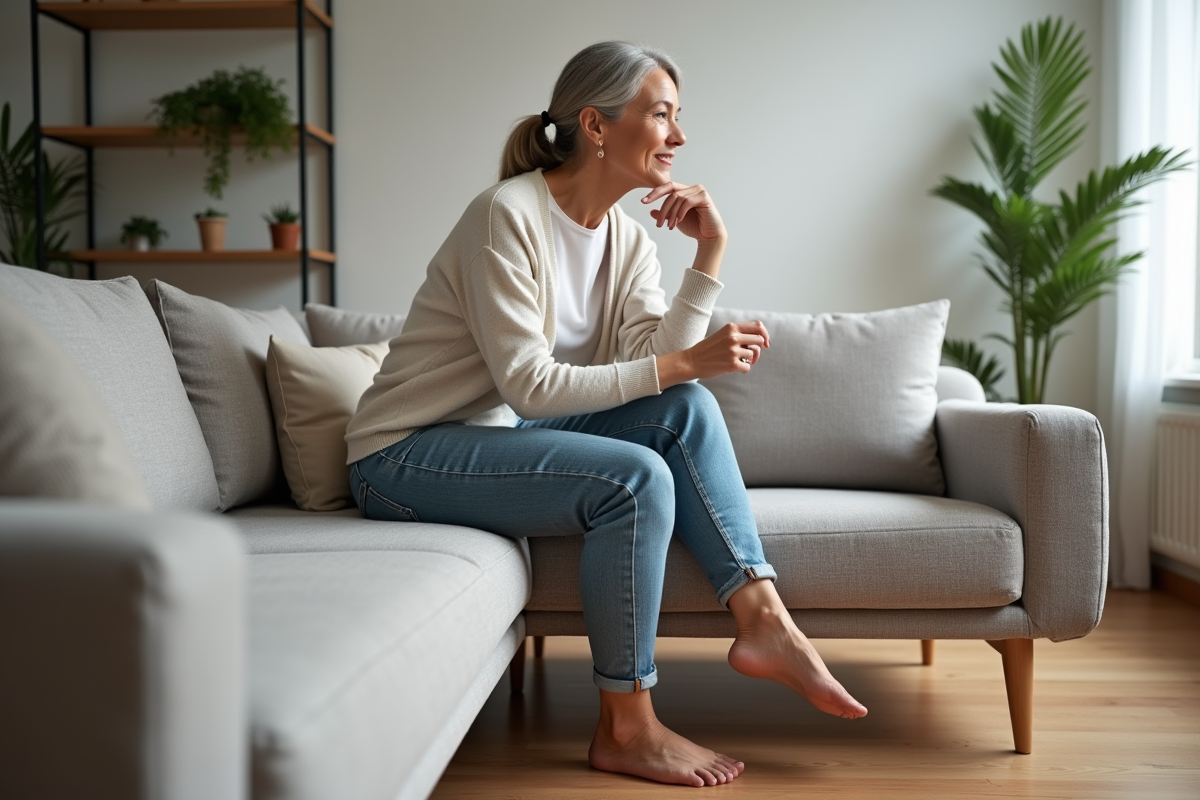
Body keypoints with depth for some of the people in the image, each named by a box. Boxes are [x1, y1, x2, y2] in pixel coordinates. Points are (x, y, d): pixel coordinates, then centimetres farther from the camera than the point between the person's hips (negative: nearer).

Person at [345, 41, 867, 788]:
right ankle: (626, 729, -15)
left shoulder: (630, 238, 4)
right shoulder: (508, 215, -19)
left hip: (502, 440, 7)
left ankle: (761, 618, -15)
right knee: (635, 478, -27)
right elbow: (528, 386, -24)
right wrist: (685, 363, -26)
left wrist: (710, 253, -13)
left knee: (686, 410, -13)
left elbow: (655, 363, -9)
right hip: (406, 454, -7)